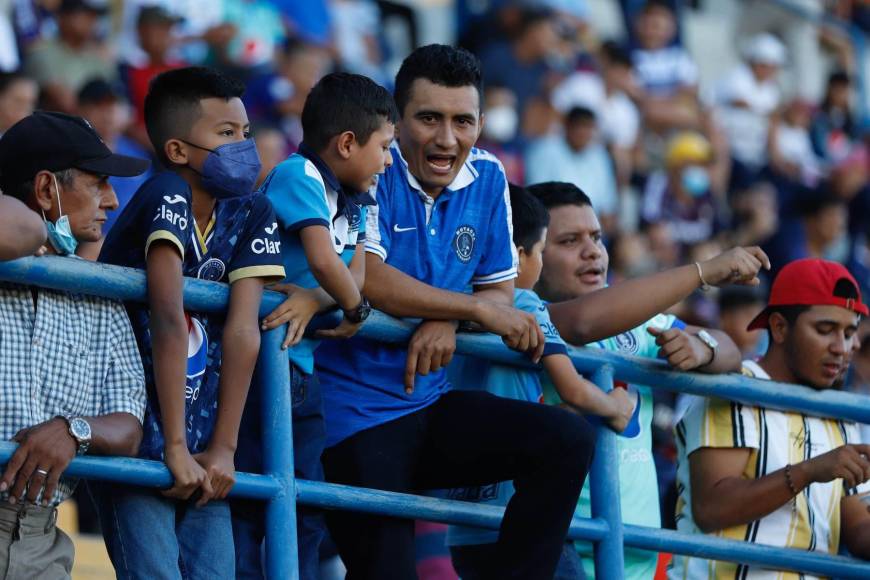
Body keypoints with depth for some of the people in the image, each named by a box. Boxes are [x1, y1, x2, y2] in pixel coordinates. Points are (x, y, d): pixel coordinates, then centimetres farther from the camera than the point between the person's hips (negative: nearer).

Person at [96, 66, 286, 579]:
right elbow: (169, 320, -23)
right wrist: (175, 449, -28)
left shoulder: (252, 217, 3)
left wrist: (222, 449, -12)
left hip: (199, 454, 6)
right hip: (132, 442, -6)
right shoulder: (168, 197, -16)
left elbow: (243, 330, -4)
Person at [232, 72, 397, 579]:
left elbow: (356, 277, 0)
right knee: (249, 500, -7)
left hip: (303, 367, 8)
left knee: (309, 505, 11)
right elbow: (324, 261, -25)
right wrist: (355, 309, -8)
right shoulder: (298, 176, -13)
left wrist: (315, 299, -19)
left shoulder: (356, 200, 12)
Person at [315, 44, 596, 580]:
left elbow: (499, 293, 11)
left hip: (431, 405, 6)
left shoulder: (487, 179, 7)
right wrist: (478, 310, -15)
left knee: (569, 439, -12)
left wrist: (446, 323, -13)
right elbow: (366, 278, -22)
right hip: (357, 419, -6)